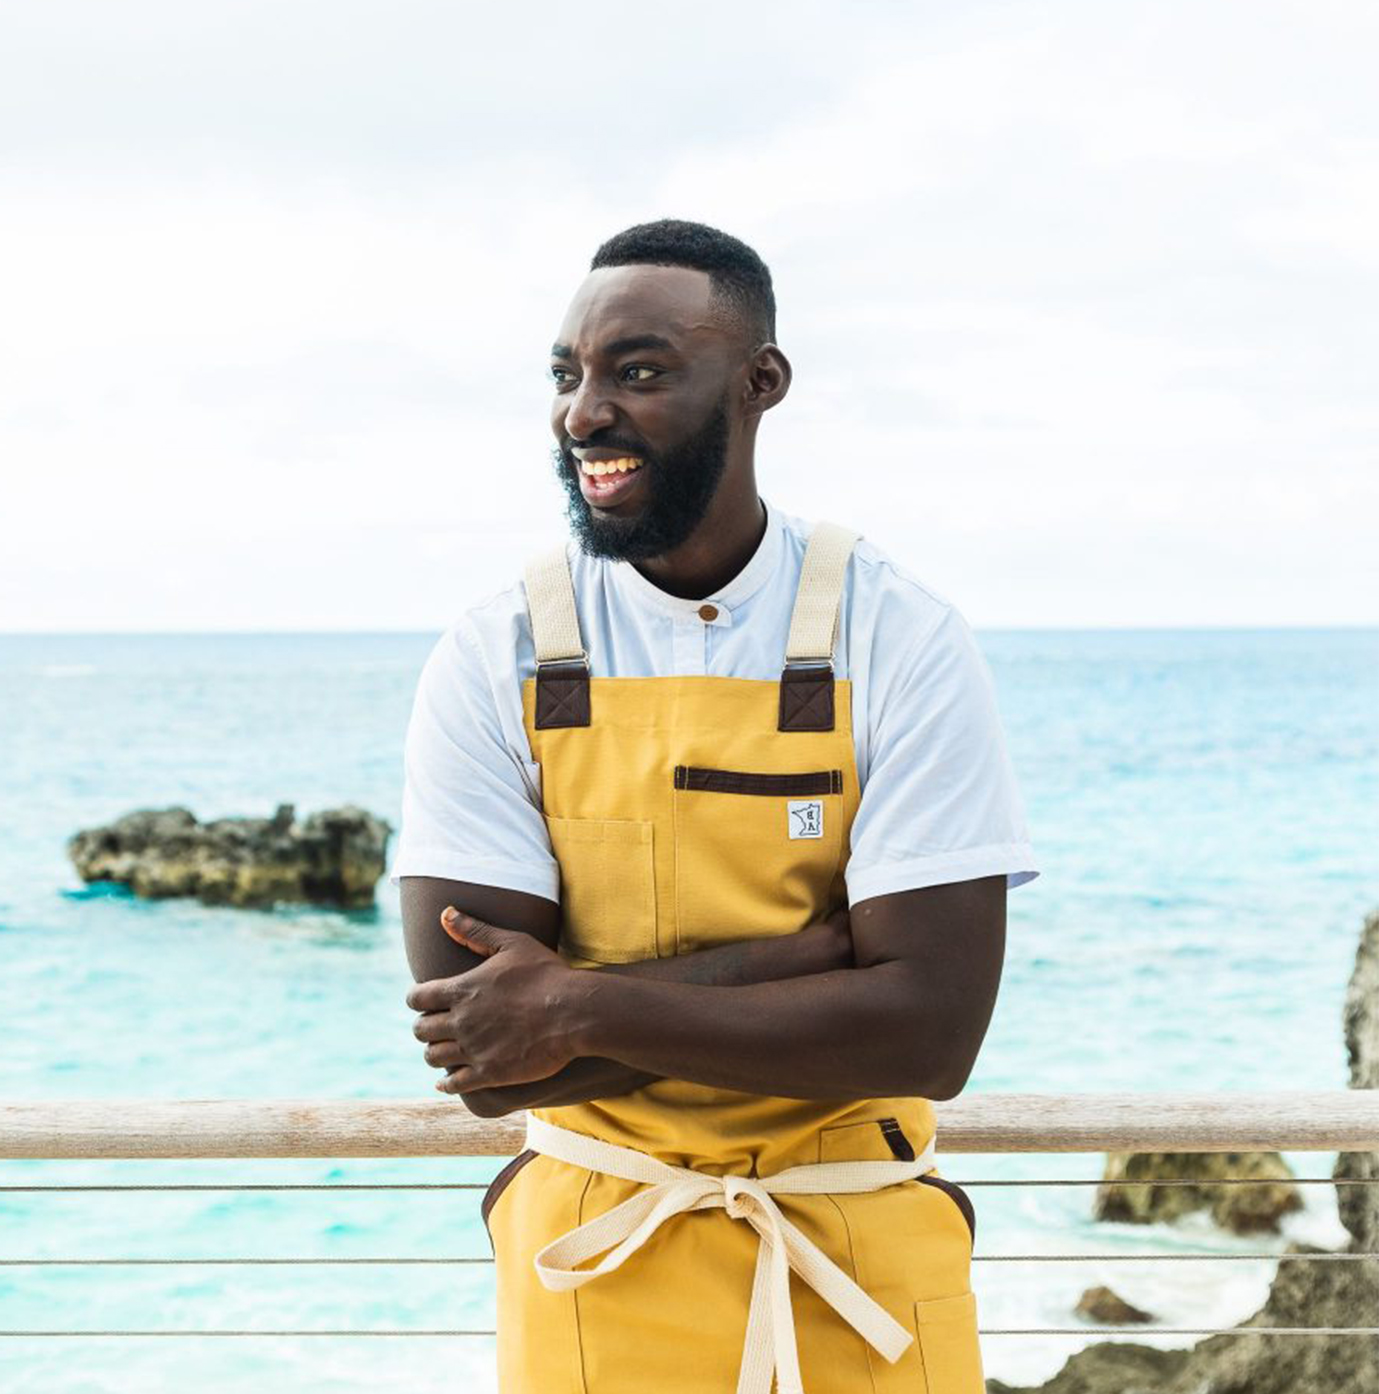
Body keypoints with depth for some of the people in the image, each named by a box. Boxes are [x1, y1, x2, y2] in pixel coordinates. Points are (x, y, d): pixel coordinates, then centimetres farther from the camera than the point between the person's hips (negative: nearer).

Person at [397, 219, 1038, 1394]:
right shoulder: (492, 665, -8)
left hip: (863, 1272, 0)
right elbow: (477, 1047, -15)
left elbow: (932, 1032, -16)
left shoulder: (901, 645, -10)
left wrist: (583, 1007, -20)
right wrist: (822, 945, -20)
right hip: (596, 1264, 0)